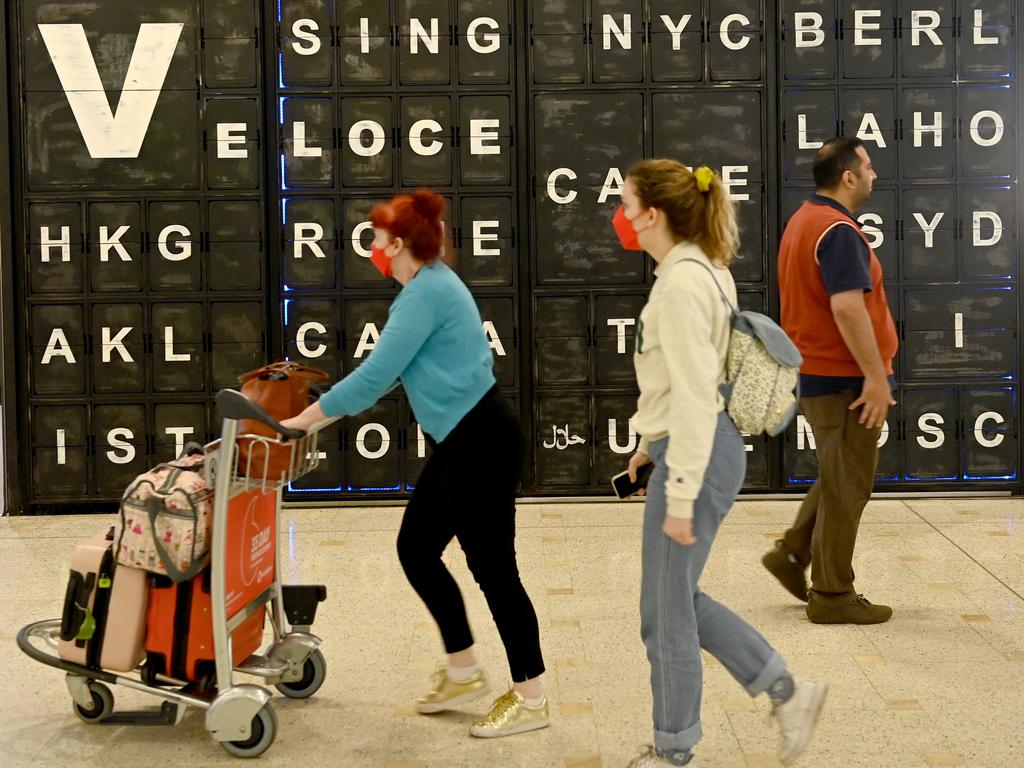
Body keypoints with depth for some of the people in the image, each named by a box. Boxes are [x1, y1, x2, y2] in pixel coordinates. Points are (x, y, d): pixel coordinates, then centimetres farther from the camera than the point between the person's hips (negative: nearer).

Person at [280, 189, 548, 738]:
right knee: (416, 549, 14)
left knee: (492, 567, -3)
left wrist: (304, 419, -11)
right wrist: (325, 411, 21)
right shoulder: (431, 285, 15)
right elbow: (389, 373, 22)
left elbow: (377, 373, -19)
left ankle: (530, 698, 8)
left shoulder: (426, 291, -16)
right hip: (461, 443, 10)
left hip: (480, 443, -10)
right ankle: (463, 671, 24)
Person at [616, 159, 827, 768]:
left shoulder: (681, 285, -21)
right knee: (678, 597, 20)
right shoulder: (701, 270, 10)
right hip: (688, 447, 10)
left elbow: (695, 396, -24)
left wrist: (680, 498, -22)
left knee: (667, 608, 6)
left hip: (697, 457, -10)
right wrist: (652, 443, 25)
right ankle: (788, 690, 26)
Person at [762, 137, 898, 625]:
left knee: (839, 479, 22)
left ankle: (792, 553, 20)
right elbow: (848, 307, -28)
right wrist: (876, 375, -25)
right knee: (846, 486, 0)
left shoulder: (803, 221, 13)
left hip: (814, 372, 10)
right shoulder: (838, 231, -19)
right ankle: (832, 595, 7)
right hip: (842, 378, -10)